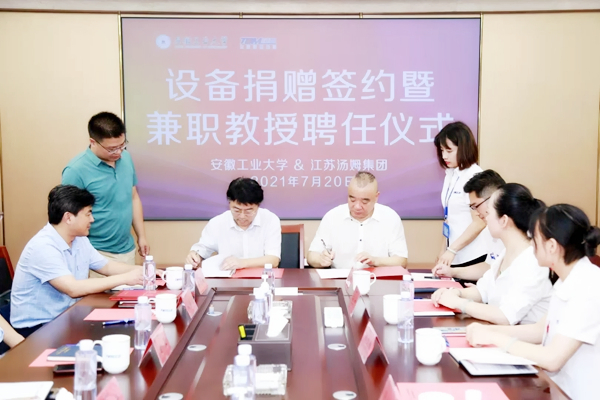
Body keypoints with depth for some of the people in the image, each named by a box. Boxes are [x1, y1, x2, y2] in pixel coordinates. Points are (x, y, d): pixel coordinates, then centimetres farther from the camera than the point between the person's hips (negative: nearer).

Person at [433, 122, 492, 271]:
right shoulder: (450, 174, 8)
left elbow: (479, 223, -16)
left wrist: (451, 250, -18)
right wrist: (443, 251, 12)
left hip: (475, 256, -7)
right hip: (456, 256, 7)